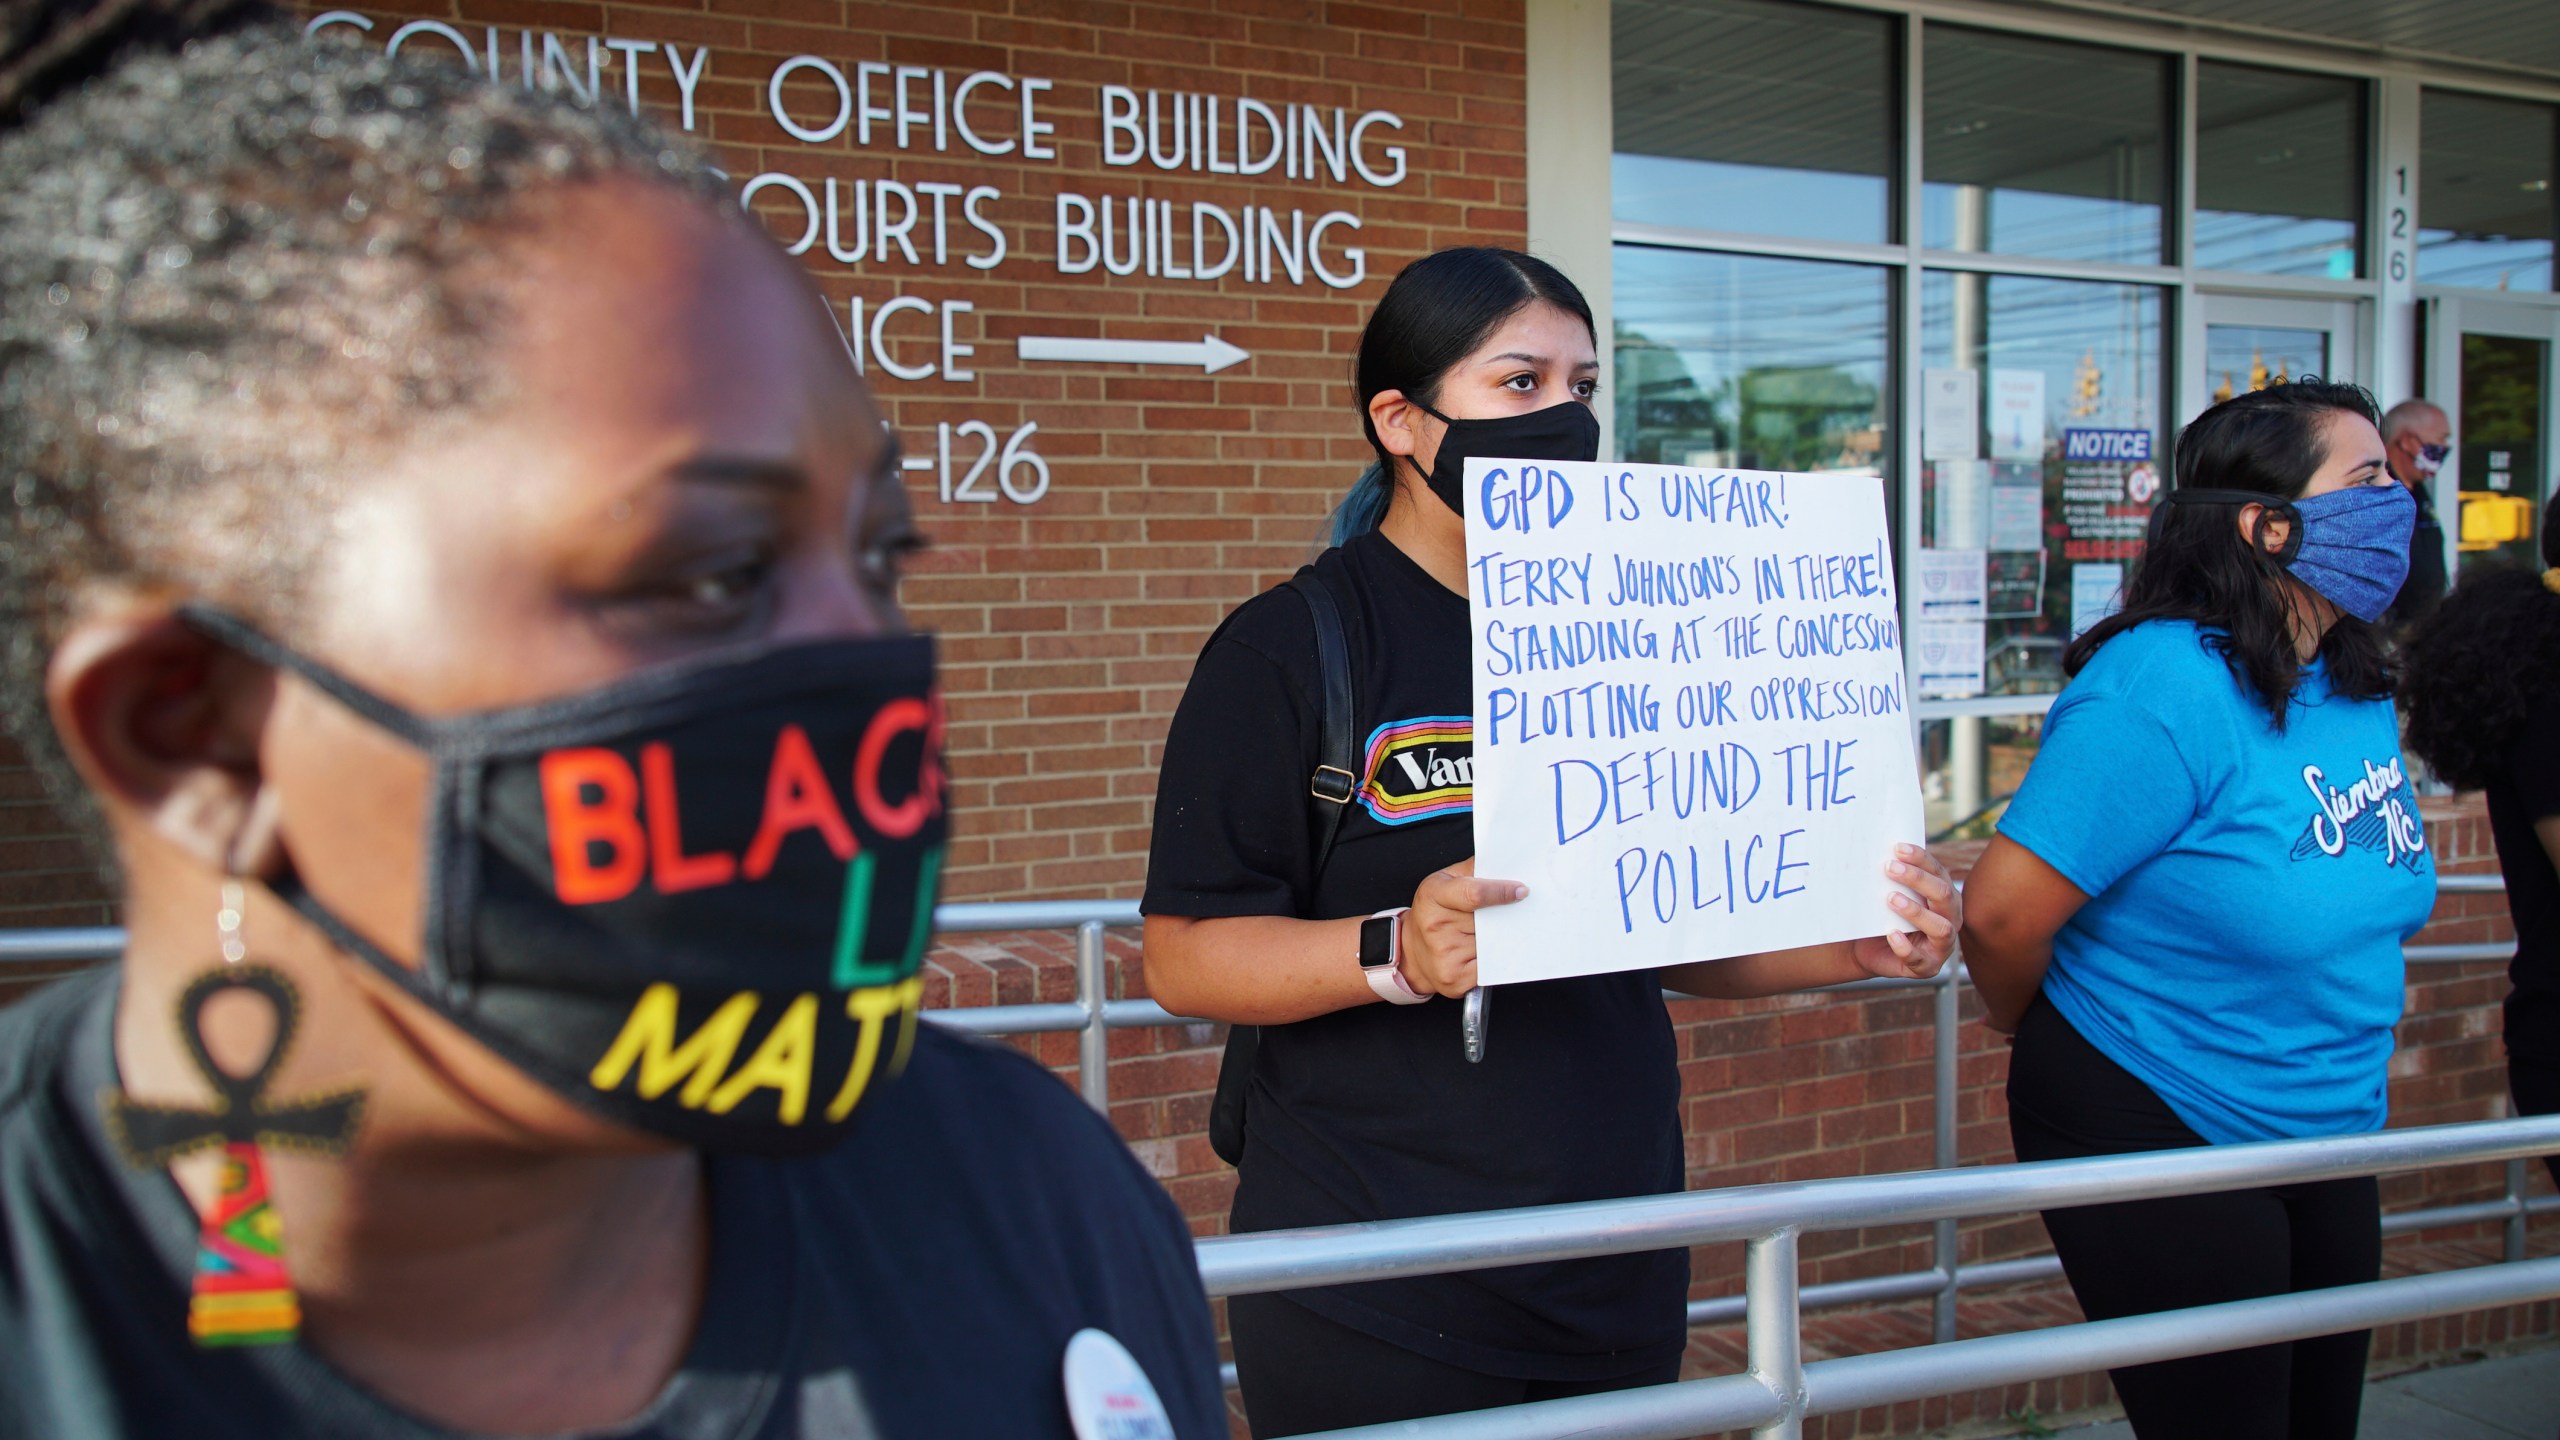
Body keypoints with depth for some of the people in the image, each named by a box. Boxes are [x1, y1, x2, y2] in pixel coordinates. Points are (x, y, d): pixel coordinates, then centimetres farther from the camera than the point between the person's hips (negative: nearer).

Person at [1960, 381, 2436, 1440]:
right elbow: (1999, 915, -25)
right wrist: (2057, 1050, -5)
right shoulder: (2164, 689, -24)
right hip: (2159, 1148, -8)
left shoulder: (2357, 690, 2)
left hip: (2326, 1142, 8)